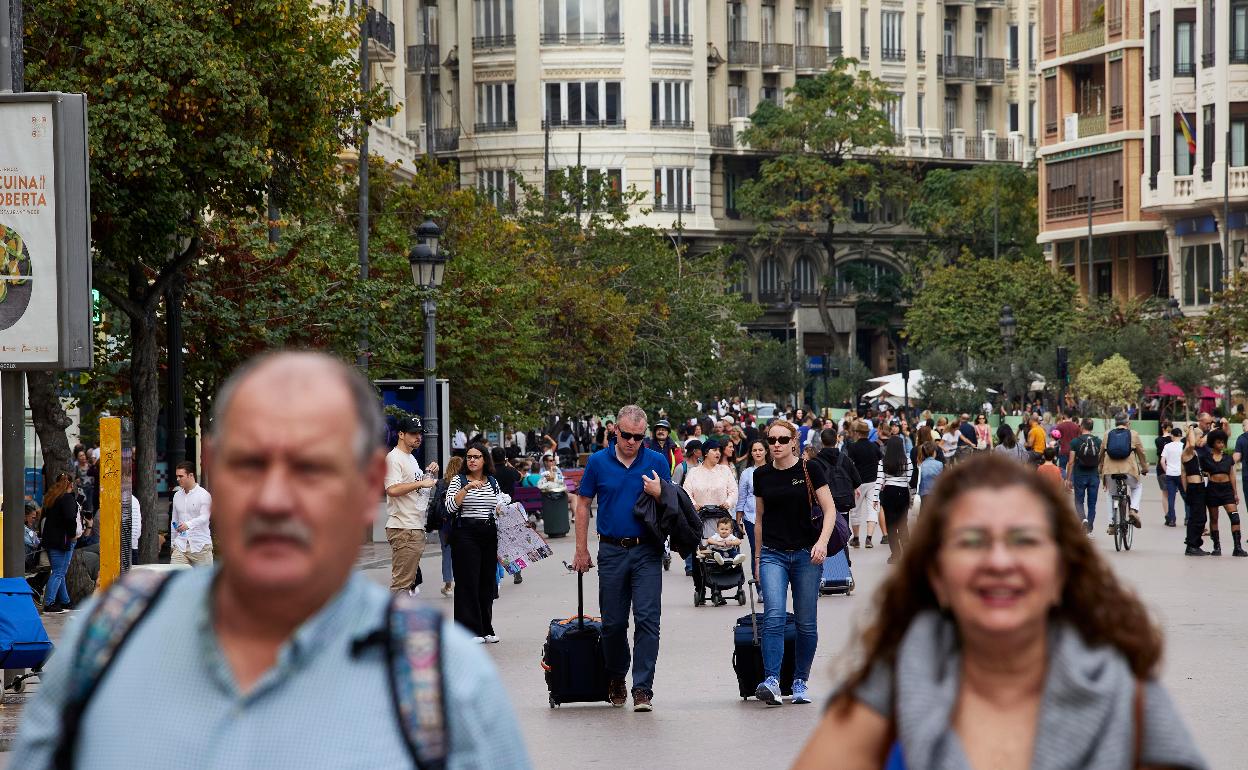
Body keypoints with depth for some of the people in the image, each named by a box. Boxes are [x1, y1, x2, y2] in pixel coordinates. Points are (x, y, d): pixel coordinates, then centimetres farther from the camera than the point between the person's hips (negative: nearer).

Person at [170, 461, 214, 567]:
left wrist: (188, 525, -38)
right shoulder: (177, 496, 13)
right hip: (181, 544, 4)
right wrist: (172, 544, 21)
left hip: (200, 545, -4)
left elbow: (205, 517, -20)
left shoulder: (203, 495, -6)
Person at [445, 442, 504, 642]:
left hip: (489, 534, 5)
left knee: (487, 581, 7)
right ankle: (470, 630, -3)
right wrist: (467, 488, -22)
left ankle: (485, 629, 15)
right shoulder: (458, 481, -1)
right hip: (465, 534, -5)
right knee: (468, 582, -6)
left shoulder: (493, 483, 13)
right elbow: (450, 507, -13)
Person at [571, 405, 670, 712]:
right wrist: (581, 550, 5)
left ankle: (643, 689, -10)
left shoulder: (657, 462, 3)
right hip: (612, 551, 1)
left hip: (647, 551, -1)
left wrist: (658, 494, -13)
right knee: (613, 623, 7)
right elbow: (582, 505, 9)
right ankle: (615, 679, 27)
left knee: (647, 619, -10)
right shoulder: (598, 462, 3)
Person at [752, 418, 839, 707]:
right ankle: (771, 682, -23)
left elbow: (829, 509, -3)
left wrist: (822, 541, -18)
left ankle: (800, 682, 15)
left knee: (806, 623, 4)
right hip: (773, 554, 1)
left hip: (806, 554, -1)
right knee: (774, 617, -15)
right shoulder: (762, 475, 7)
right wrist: (757, 556, 18)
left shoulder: (809, 470, -2)